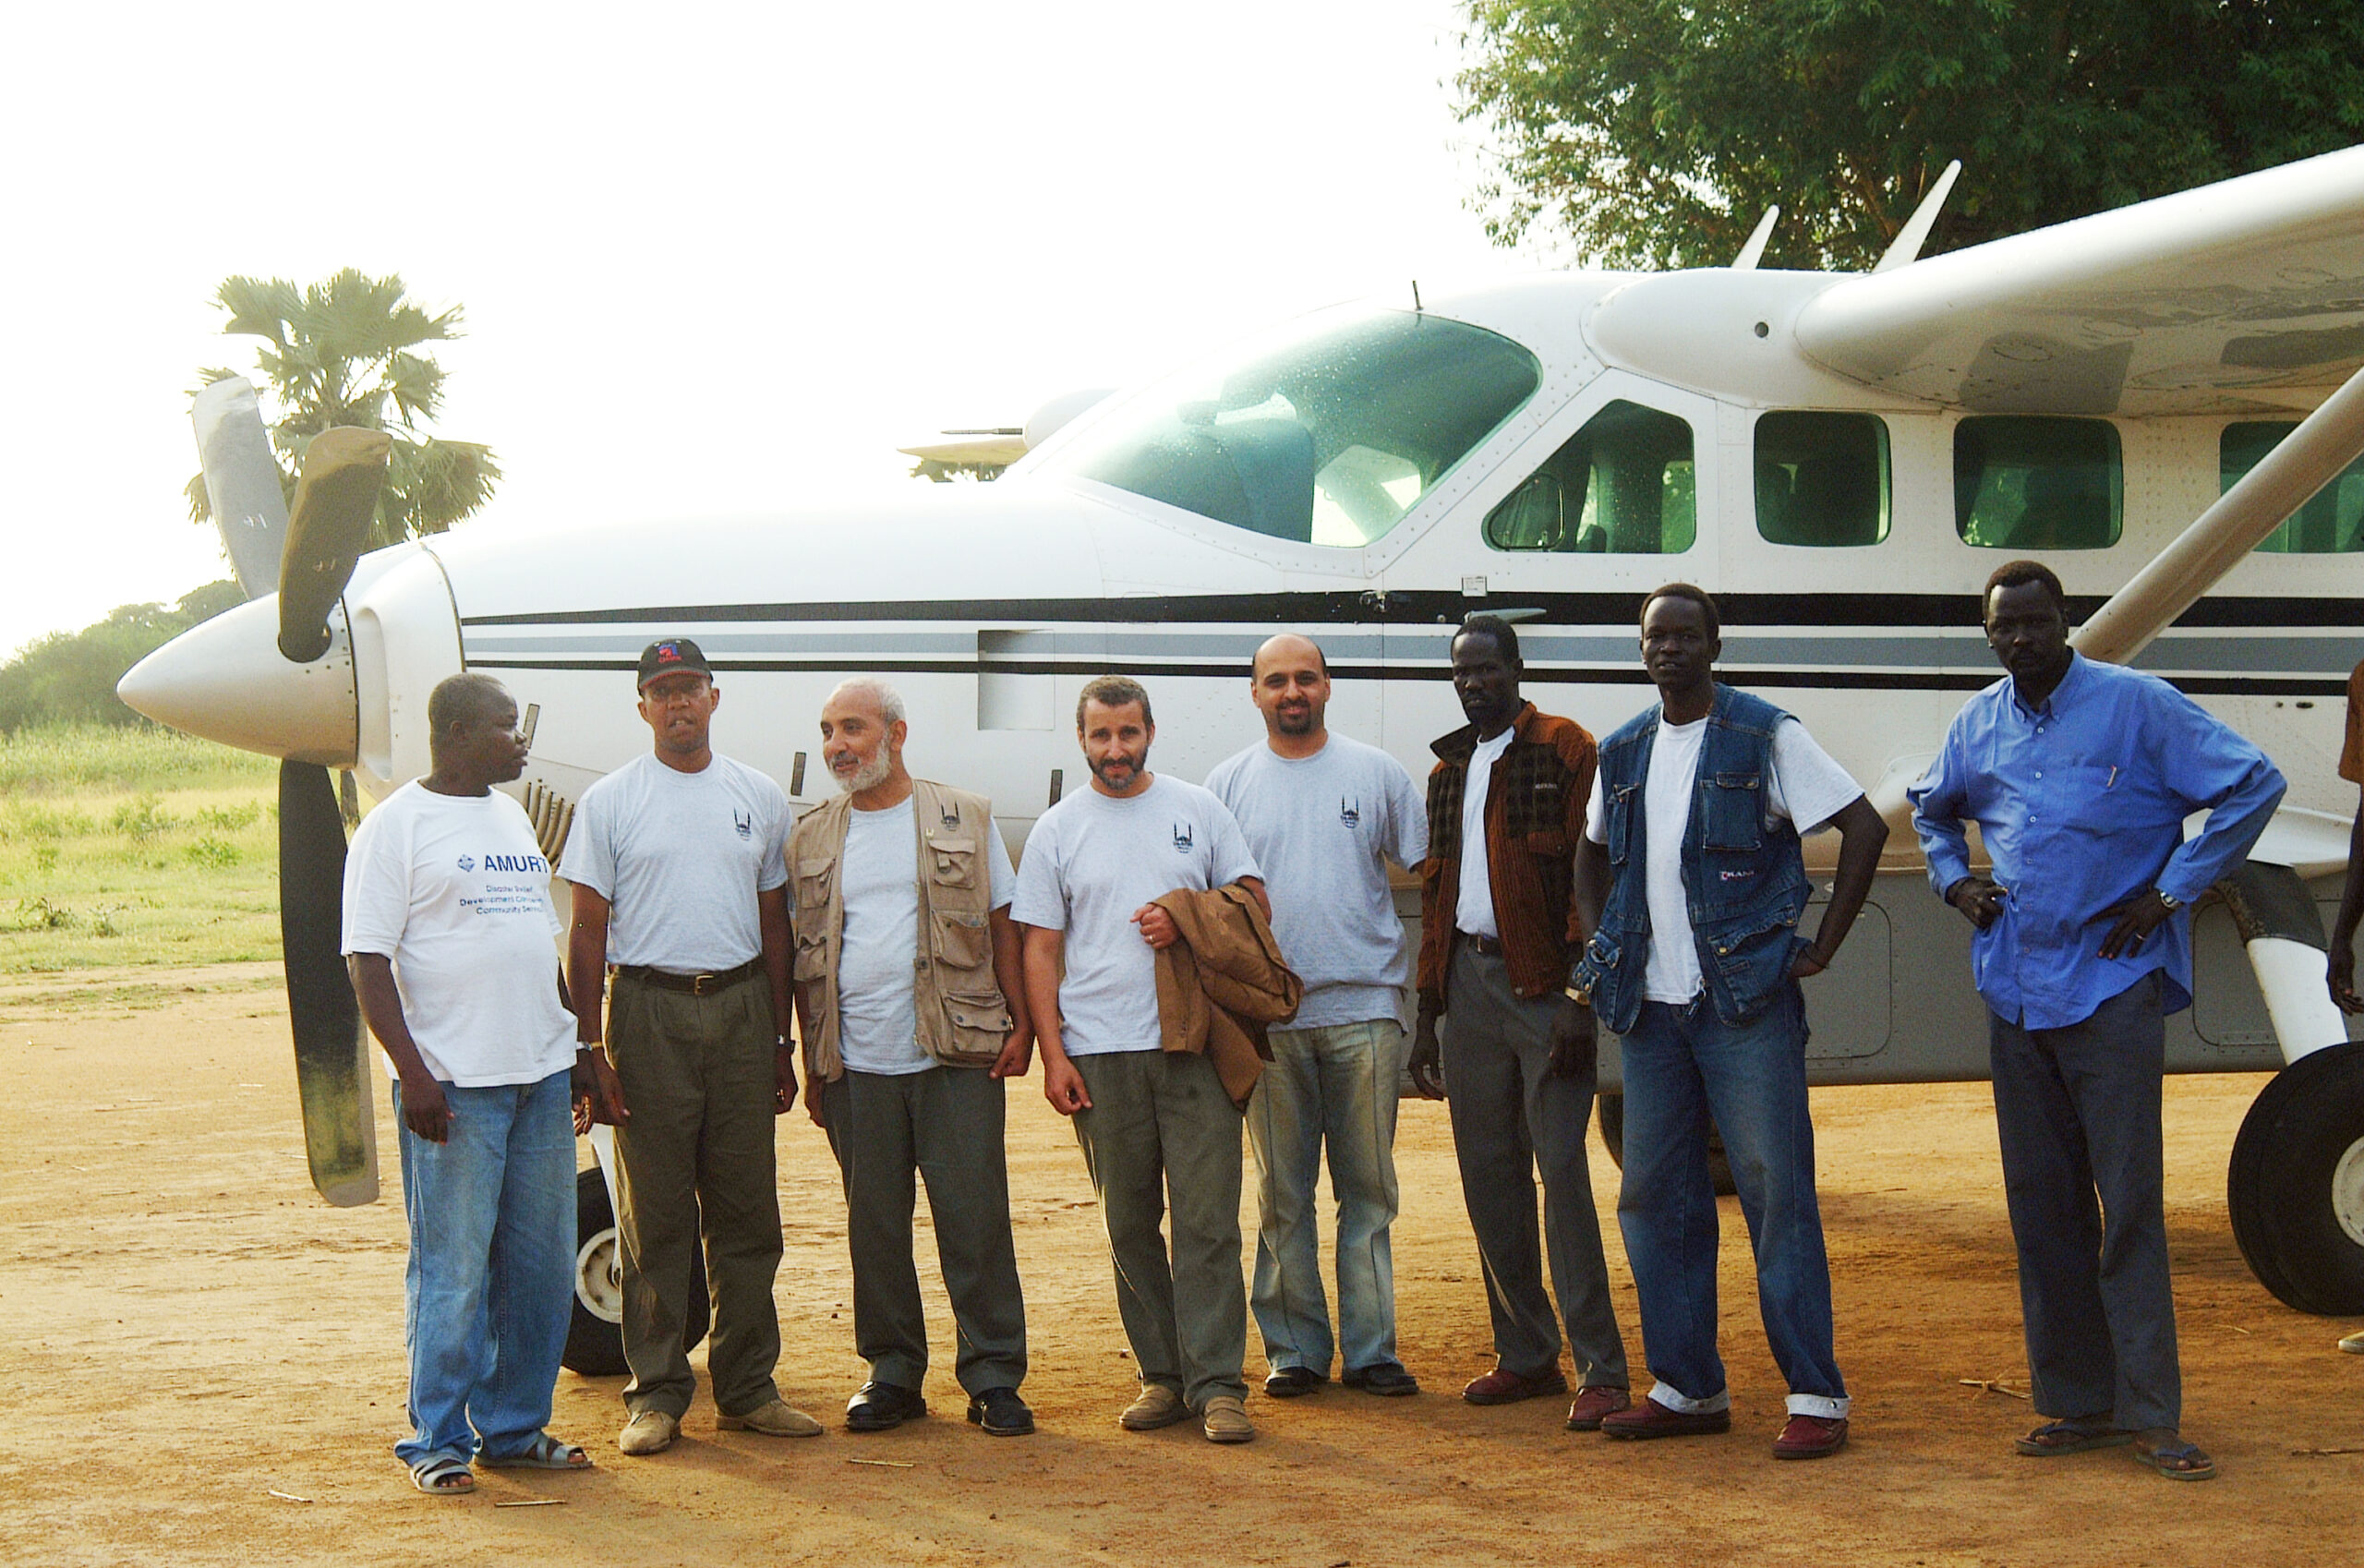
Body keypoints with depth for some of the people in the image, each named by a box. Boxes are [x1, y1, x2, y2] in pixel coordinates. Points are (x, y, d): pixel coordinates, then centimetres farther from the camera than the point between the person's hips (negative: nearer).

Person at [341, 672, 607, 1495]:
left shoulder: (513, 818, 18)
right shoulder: (398, 826, -5)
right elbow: (369, 958, -10)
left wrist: (577, 1054, 20)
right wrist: (413, 1071, -18)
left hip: (542, 1078, 7)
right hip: (453, 1085, -7)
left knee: (540, 1264, 9)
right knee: (453, 1268, -4)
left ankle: (514, 1426, 20)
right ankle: (438, 1442, 6)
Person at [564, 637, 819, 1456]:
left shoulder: (760, 798, 12)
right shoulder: (610, 802, 2)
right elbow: (588, 930, 0)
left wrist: (781, 1041, 13)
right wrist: (587, 1047, -6)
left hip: (741, 1008, 3)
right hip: (650, 1011, -3)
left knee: (747, 1210, 5)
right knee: (656, 1212, 0)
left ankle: (748, 1388, 13)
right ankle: (656, 1393, 6)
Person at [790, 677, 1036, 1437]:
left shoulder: (965, 820, 6)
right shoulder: (811, 839, 11)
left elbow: (1002, 927, 7)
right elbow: (804, 959, 14)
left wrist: (1021, 1026, -1)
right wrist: (811, 1063, 10)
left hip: (957, 1058, -2)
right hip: (856, 1067, 2)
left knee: (975, 1222, -2)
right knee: (874, 1229, 6)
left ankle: (994, 1377, 7)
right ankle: (892, 1374, 17)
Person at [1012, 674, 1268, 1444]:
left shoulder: (1198, 809, 9)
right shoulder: (1058, 830, 9)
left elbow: (1253, 900, 10)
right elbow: (1040, 950, 7)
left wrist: (1189, 922, -10)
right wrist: (1053, 1053, -2)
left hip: (1195, 1044, -1)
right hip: (1101, 1053, 1)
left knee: (1207, 1219, -6)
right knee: (1129, 1223, 5)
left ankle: (1216, 1383, -4)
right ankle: (1161, 1375, 13)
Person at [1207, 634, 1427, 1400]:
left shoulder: (1377, 773, 7)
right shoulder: (1228, 784, 8)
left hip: (1365, 1007, 0)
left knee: (1368, 1187, 4)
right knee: (1283, 1192, 5)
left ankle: (1371, 1349, 9)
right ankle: (1295, 1348, 12)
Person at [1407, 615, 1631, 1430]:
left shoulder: (1564, 750, -3)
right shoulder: (1448, 770, 18)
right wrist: (1429, 1012, 16)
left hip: (1540, 983, -7)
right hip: (1467, 981, 7)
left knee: (1561, 1168, -10)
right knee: (1488, 1174, 8)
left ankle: (1600, 1368, -7)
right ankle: (1525, 1355, 17)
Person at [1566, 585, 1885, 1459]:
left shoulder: (1764, 737, -5)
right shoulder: (1623, 754, 13)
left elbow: (1864, 828, -7)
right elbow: (1593, 856, 28)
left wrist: (1823, 950, -8)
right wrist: (1598, 959, 15)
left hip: (1747, 1003, -6)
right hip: (1652, 1010, 6)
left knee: (1776, 1193, -7)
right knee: (1655, 1200, 7)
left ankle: (1815, 1396, -4)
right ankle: (1689, 1388, 17)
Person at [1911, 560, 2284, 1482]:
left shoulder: (2135, 705, -5)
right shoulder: (1978, 725, 12)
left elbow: (2252, 785, -6)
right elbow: (1930, 808, 32)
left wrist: (2169, 894, -8)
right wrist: (1954, 883, 13)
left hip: (2113, 985, -5)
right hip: (2015, 989, 5)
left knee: (2129, 1202, -8)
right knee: (2042, 1206, 7)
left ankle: (2152, 1415, -5)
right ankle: (2077, 1405, 15)